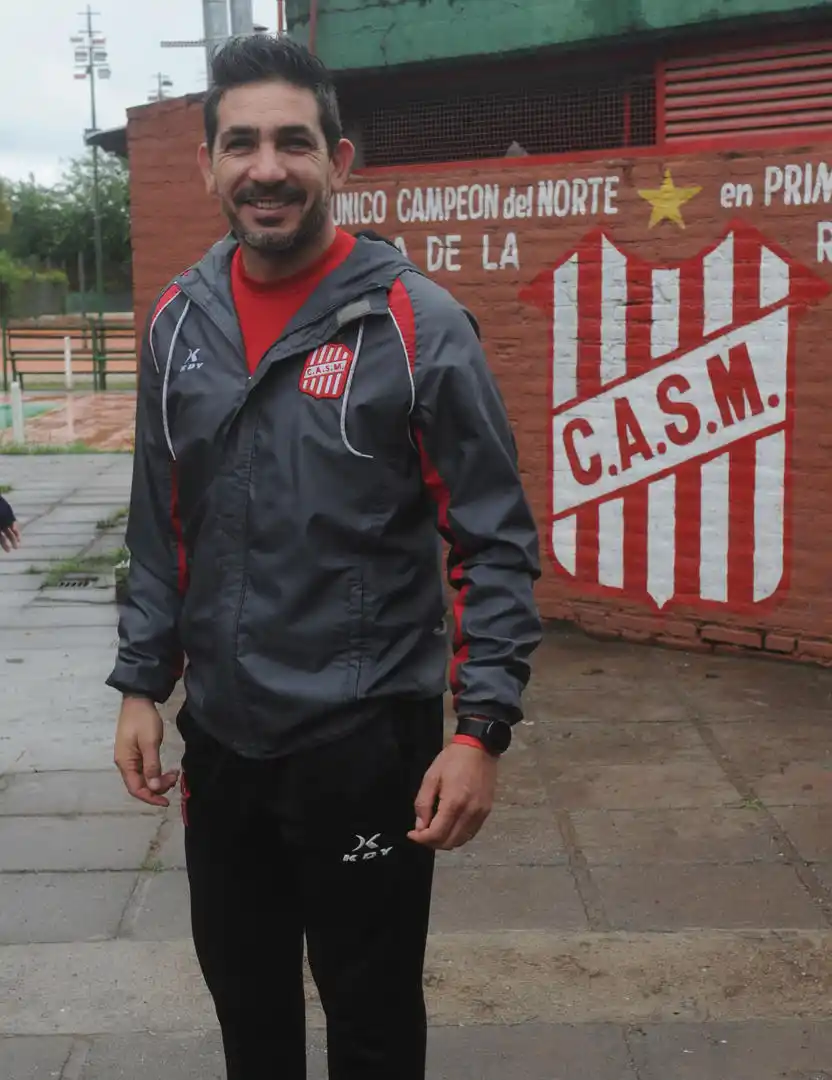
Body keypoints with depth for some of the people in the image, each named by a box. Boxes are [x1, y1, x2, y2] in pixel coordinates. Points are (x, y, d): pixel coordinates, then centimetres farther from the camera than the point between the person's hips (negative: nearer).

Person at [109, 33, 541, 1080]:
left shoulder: (415, 322, -12)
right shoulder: (177, 321, 3)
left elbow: (496, 542, -11)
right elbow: (160, 530, 11)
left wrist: (483, 727, -17)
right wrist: (141, 683, 7)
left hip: (369, 743, -4)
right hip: (218, 738, 5)